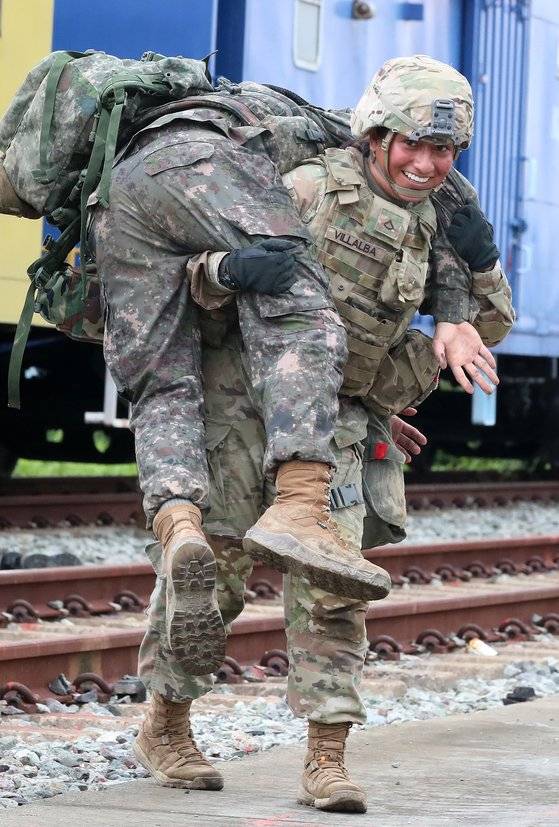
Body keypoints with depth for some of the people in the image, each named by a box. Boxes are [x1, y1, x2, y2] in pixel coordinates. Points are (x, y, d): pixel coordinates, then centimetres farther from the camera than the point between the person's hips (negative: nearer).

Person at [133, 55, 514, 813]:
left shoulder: (434, 227, 6)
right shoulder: (312, 189, -12)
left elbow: (491, 325, 16)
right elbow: (196, 270, -12)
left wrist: (482, 260, -4)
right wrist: (225, 270, -36)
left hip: (336, 420, 4)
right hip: (244, 403, -4)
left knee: (330, 582, -7)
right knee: (211, 568, 2)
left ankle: (326, 759, -3)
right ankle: (164, 727, 20)